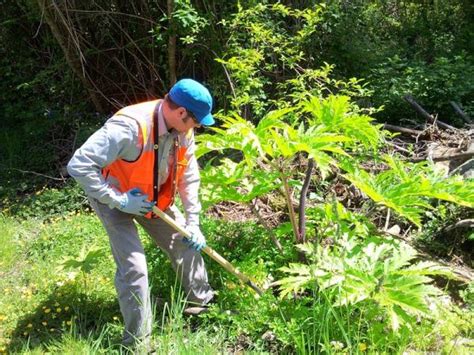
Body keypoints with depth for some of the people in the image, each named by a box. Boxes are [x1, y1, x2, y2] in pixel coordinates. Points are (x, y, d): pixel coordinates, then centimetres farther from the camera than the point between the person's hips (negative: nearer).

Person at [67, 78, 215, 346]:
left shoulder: (183, 130, -14)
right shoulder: (129, 127, -38)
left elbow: (189, 176, -1)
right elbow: (79, 166, -38)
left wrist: (193, 222, -4)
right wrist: (119, 201, -33)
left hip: (153, 196, 7)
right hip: (115, 199, -7)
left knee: (188, 241, 10)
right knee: (134, 267, -13)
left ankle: (203, 302, 33)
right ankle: (138, 341, 6)